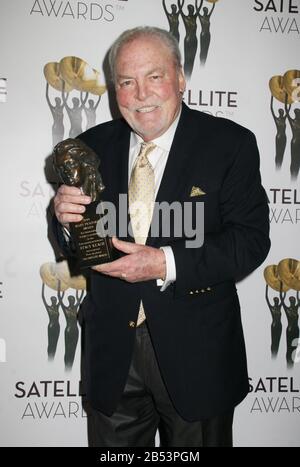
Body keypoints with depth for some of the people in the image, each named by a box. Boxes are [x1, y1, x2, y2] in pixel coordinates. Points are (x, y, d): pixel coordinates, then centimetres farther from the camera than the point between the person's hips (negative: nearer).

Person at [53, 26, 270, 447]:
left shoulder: (230, 144, -8)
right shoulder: (94, 145, 2)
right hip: (112, 349, 3)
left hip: (194, 350, -2)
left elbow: (252, 239, -14)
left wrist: (167, 264, -25)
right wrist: (66, 218, -17)